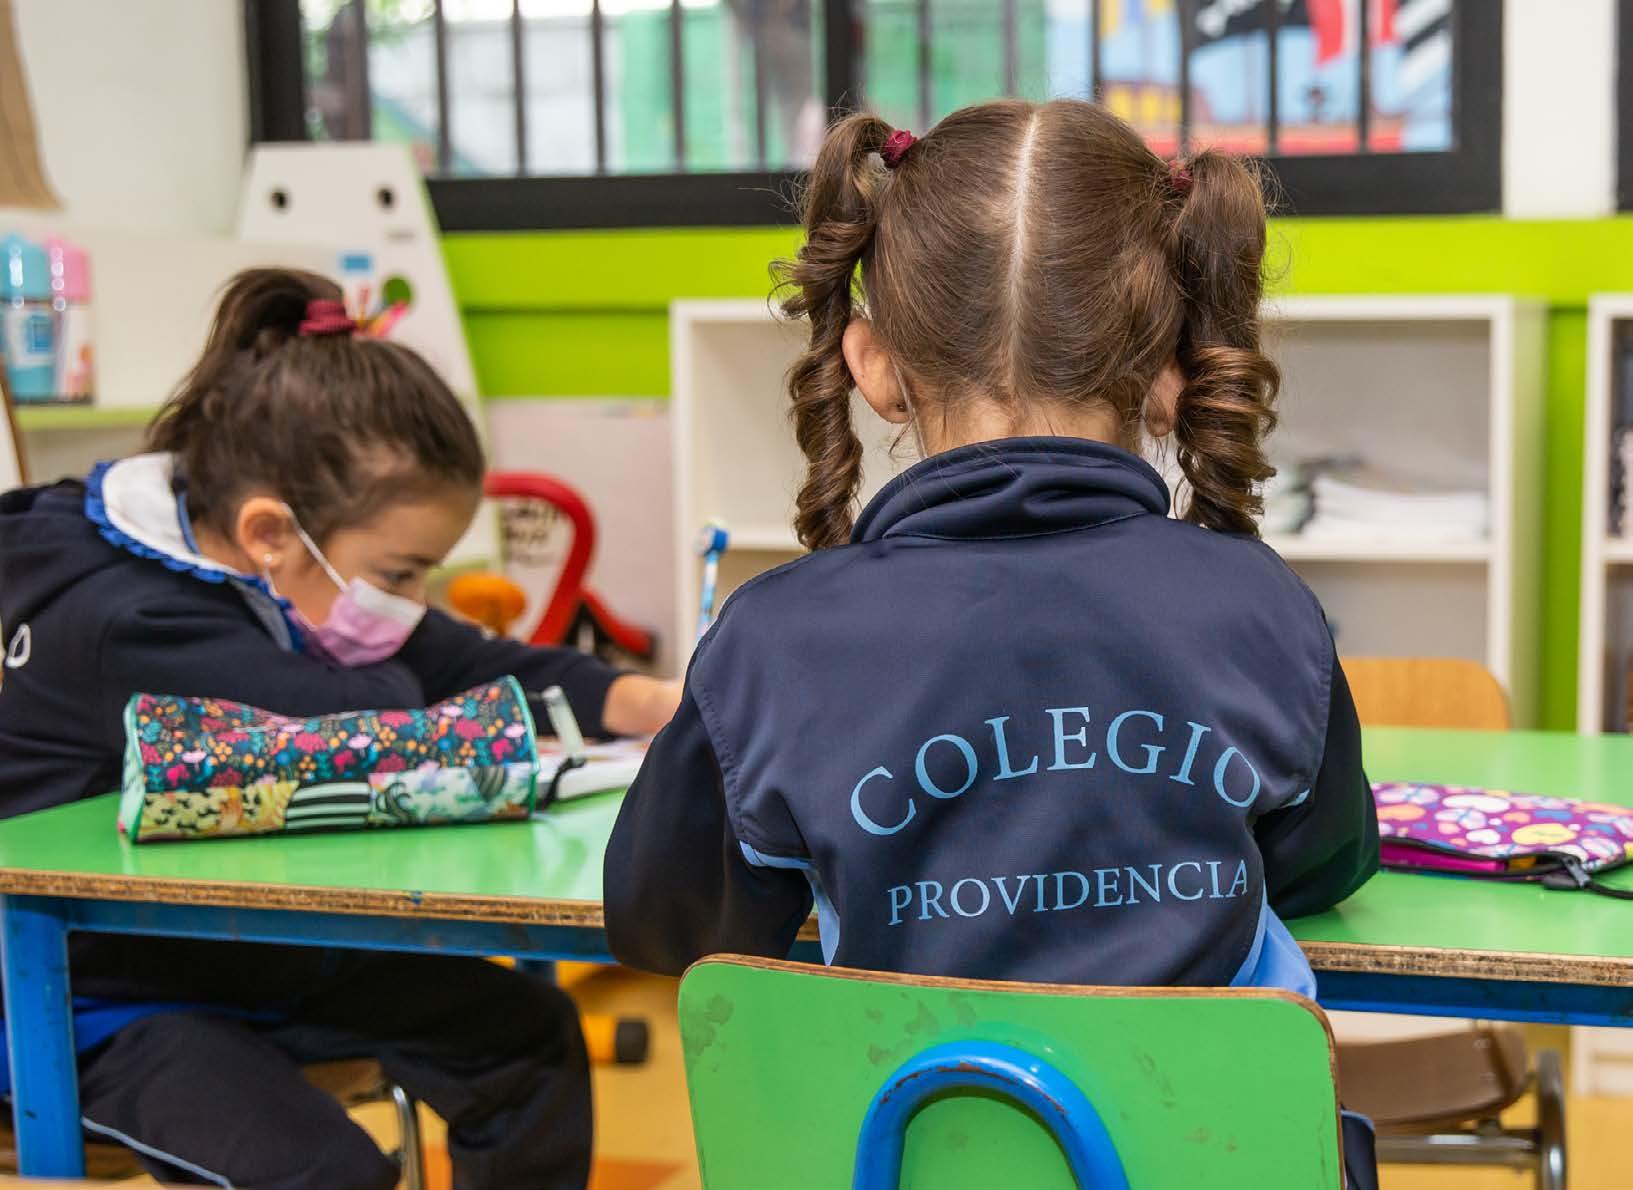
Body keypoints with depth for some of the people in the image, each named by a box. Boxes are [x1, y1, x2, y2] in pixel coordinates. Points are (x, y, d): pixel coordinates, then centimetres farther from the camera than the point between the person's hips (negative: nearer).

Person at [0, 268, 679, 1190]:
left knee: (526, 1030, 8)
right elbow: (365, 729, -40)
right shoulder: (127, 624, -32)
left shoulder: (306, 580, -5)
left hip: (254, 949, 9)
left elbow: (471, 667, -2)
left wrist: (646, 704, -18)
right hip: (94, 1000, -8)